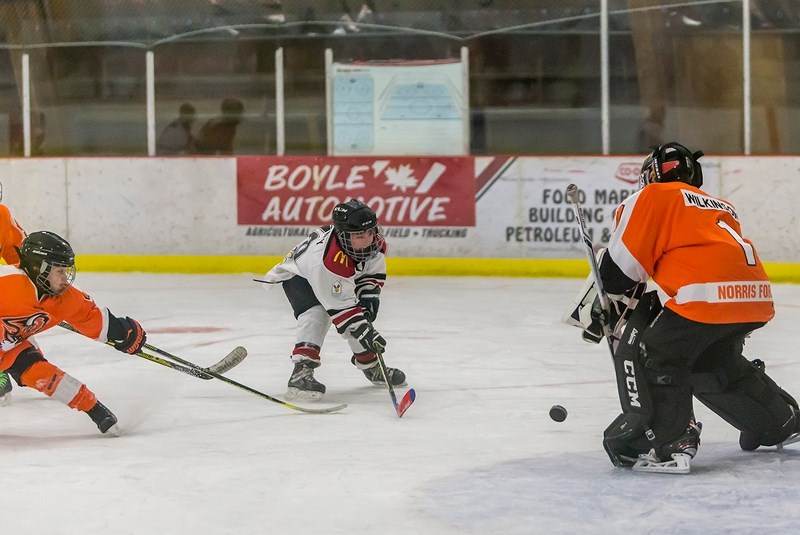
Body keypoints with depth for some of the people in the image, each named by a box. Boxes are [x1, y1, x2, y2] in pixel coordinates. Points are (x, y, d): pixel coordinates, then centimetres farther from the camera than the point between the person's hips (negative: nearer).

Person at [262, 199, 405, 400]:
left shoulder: (375, 242, -22)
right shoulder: (331, 258, -45)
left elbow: (374, 271, 0)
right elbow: (340, 306, -40)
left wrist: (368, 297, -13)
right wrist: (363, 332, -41)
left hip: (335, 281, 8)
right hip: (298, 276, -8)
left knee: (363, 313, 6)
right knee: (316, 314, -33)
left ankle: (370, 365, 30)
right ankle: (301, 372, -39)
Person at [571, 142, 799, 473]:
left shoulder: (655, 197, 11)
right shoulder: (721, 207, 33)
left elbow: (622, 261, 5)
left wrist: (609, 300, 20)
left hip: (710, 295, -8)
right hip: (755, 297, 8)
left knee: (652, 355, 1)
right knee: (714, 363, 29)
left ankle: (669, 444, -11)